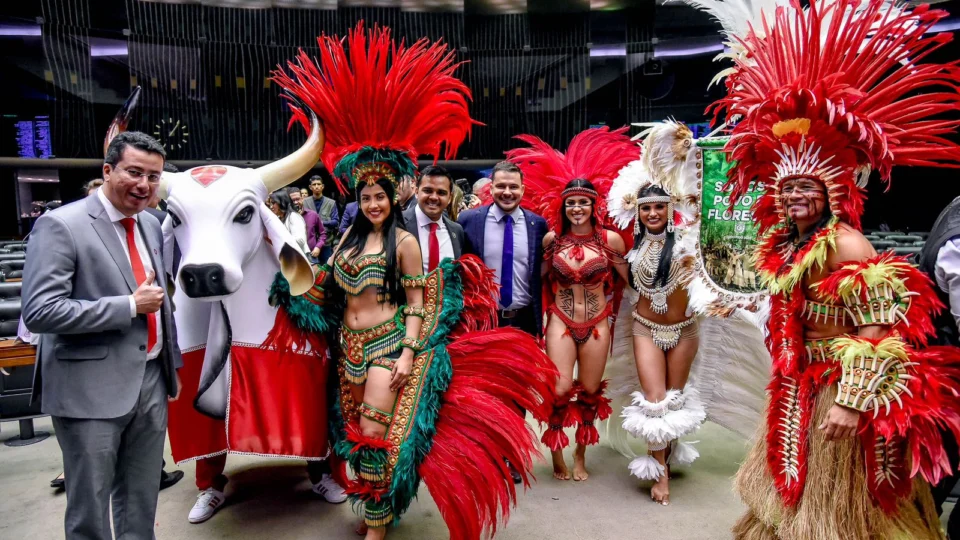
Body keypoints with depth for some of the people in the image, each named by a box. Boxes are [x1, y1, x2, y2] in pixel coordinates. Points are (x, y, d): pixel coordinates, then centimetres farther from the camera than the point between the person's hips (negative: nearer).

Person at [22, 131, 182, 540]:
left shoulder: (151, 226, 9)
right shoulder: (61, 225, -12)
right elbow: (39, 313, -20)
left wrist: (173, 366, 18)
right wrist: (131, 305, -18)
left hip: (151, 382, 6)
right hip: (92, 389, -6)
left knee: (142, 504, 19)